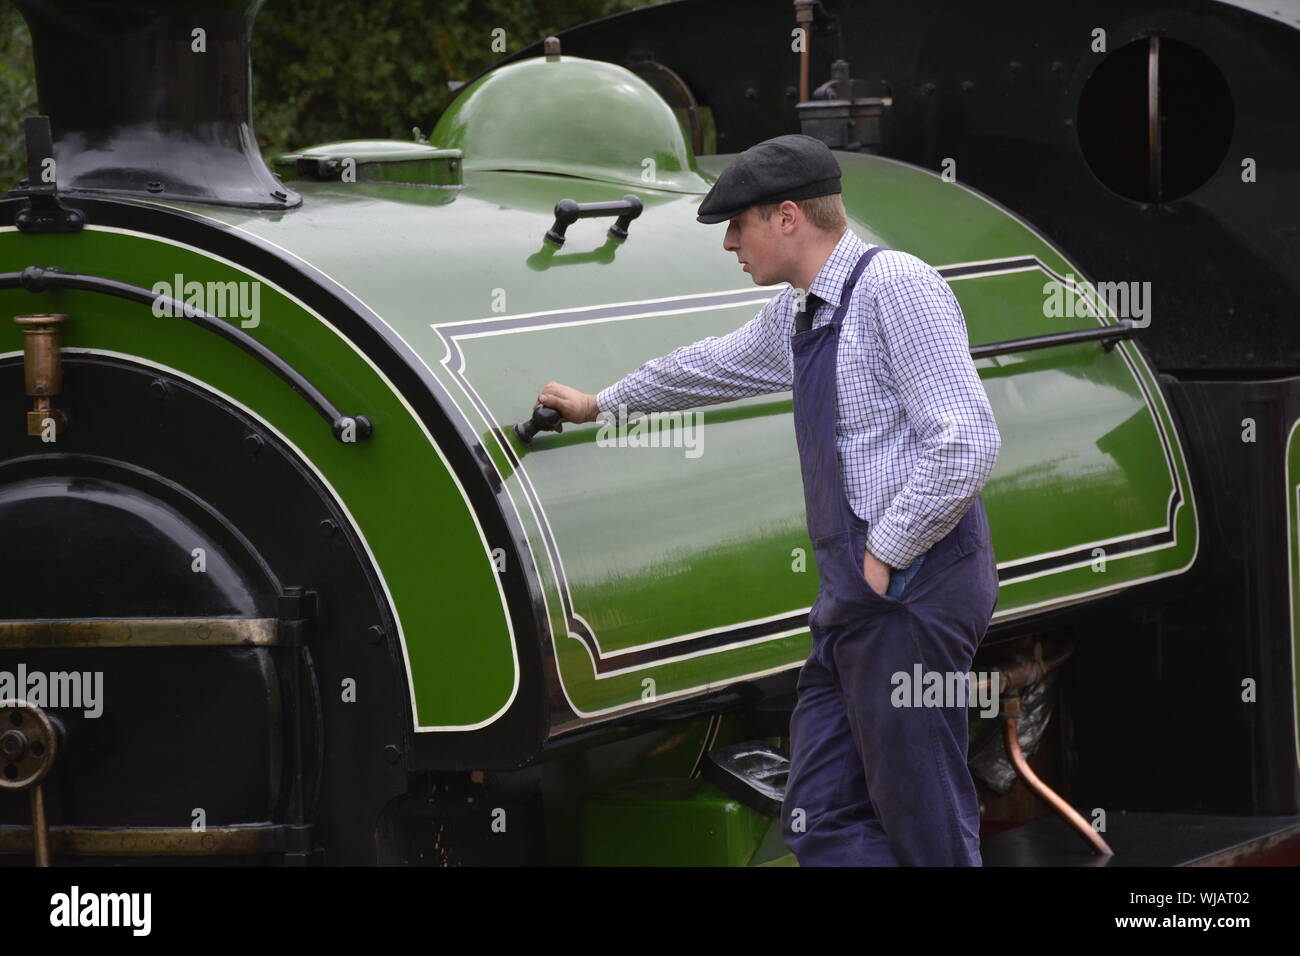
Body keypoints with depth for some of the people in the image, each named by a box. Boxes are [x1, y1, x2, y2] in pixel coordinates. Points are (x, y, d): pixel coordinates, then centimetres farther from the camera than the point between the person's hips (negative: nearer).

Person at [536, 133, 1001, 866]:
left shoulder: (894, 286, -12)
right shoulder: (796, 315, 17)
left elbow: (966, 443, -21)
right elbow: (717, 365, 38)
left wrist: (887, 555, -15)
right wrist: (600, 404, 52)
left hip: (911, 587, -9)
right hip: (856, 597, 9)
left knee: (929, 830, -9)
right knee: (824, 822, 5)